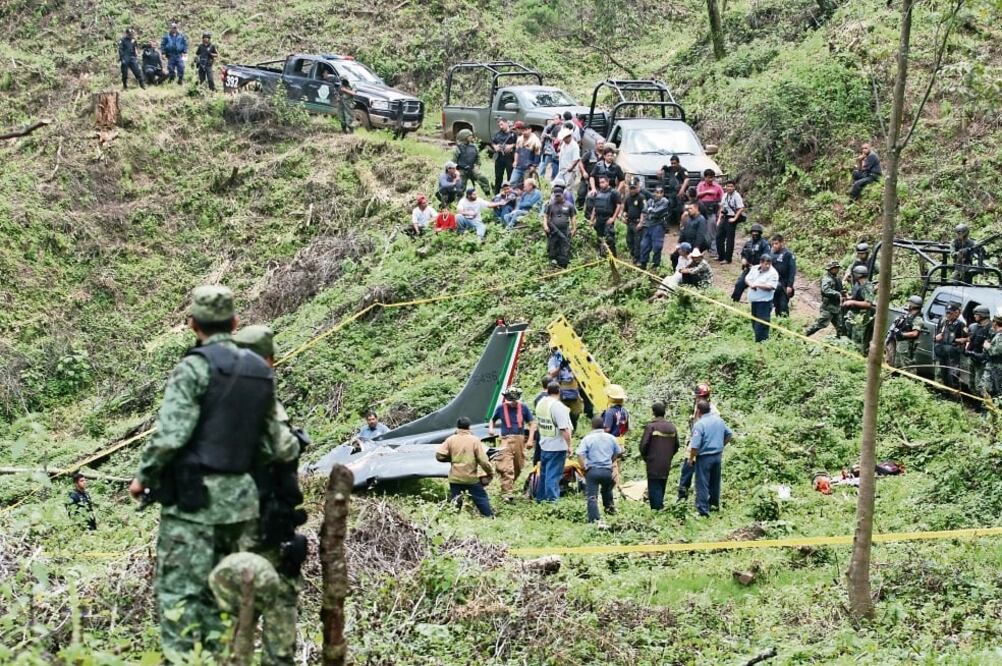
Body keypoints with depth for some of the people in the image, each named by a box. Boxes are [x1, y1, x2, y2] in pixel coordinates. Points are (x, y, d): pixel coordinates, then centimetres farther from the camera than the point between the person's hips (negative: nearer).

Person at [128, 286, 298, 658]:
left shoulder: (194, 368, -9)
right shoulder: (261, 372, 9)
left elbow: (169, 435, -17)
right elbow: (277, 448, 8)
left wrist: (144, 478, -3)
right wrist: (293, 446, 30)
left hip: (193, 498, -6)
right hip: (242, 497, 6)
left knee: (180, 593, -3)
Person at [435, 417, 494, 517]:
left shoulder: (451, 439, -2)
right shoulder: (475, 440, -6)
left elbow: (439, 455, -6)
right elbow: (483, 460, -9)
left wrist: (451, 458, 10)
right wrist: (490, 472, 2)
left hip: (455, 478, 1)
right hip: (472, 478, -1)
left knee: (454, 502, 9)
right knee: (482, 499, 8)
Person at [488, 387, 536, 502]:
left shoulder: (523, 407, 6)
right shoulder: (501, 408, 5)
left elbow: (532, 423, 9)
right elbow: (493, 419, 21)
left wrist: (530, 439, -1)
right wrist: (490, 428, 0)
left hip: (520, 439, 3)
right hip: (506, 440, -3)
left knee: (518, 467, 11)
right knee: (507, 468, -15)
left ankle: (507, 487, 31)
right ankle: (507, 492, -16)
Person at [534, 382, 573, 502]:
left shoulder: (540, 403, 5)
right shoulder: (558, 406, -20)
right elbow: (564, 429, -22)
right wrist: (569, 445, -15)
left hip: (544, 444, 8)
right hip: (557, 446, -8)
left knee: (544, 472, 18)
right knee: (553, 474, -3)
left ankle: (540, 497, 27)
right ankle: (552, 499, 0)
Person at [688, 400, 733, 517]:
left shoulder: (699, 424, -19)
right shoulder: (719, 420, 2)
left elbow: (695, 446, -22)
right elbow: (730, 435, 13)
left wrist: (691, 459, -7)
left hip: (704, 457, -7)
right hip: (717, 456, 7)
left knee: (702, 485, 0)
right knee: (715, 482, 22)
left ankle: (703, 511, 0)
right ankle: (714, 504, 35)